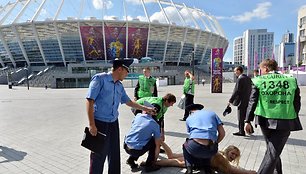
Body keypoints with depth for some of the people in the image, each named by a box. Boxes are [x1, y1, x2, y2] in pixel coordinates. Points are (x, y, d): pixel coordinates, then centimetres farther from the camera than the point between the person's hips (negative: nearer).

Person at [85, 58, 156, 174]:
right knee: (98, 156, 4)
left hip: (113, 123, 7)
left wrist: (145, 109, 24)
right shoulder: (99, 79, -12)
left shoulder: (119, 86, 8)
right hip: (100, 123, -7)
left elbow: (128, 101, 20)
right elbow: (89, 101, -16)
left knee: (115, 154, 16)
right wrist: (92, 124, -19)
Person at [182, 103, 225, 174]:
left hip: (195, 148, -2)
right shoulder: (212, 113, 23)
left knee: (185, 145, 35)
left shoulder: (189, 118, 22)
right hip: (211, 150, 2)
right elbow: (222, 133, 16)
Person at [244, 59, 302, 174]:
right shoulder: (291, 80, 3)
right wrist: (292, 117, 19)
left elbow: (252, 102, -4)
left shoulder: (258, 81, -2)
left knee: (272, 150, 22)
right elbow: (297, 103, 5)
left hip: (266, 120, 1)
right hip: (285, 122, -1)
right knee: (273, 152, 3)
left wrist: (248, 121, -1)